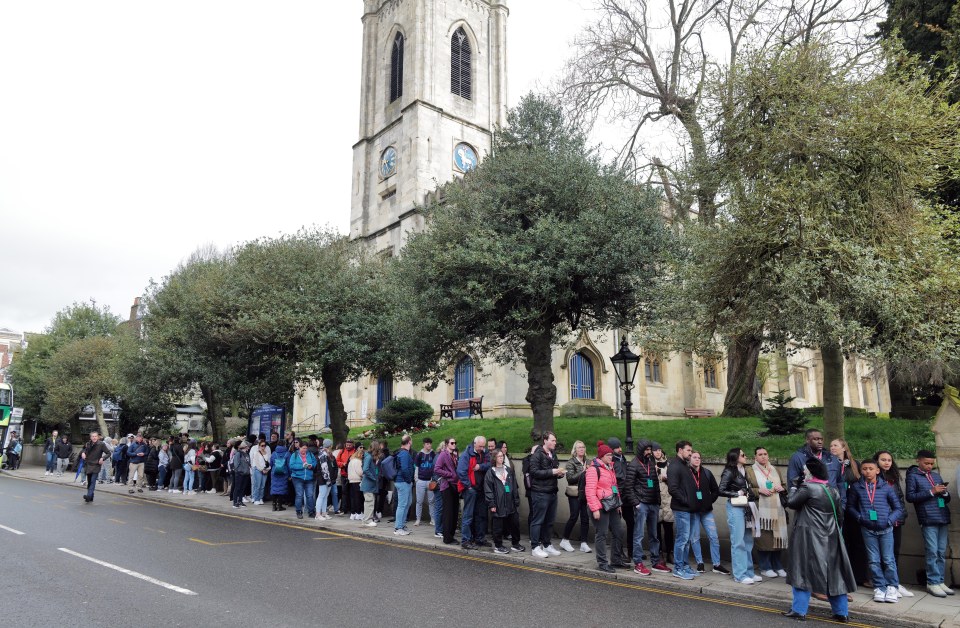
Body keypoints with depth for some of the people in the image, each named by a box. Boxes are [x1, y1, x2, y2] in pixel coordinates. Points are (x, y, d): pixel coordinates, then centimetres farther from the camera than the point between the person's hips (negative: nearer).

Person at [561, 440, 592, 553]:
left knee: (585, 518, 3)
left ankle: (583, 543, 11)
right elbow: (570, 478, -12)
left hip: (585, 493, 5)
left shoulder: (587, 462, 11)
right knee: (574, 517, -2)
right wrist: (582, 472, -19)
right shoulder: (571, 462, -4)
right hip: (575, 494, -5)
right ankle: (565, 541, 13)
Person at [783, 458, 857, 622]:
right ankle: (841, 612, 17)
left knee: (803, 571, 0)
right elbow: (840, 515, 15)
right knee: (834, 573, 12)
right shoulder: (833, 490, 9)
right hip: (831, 537, 7)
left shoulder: (808, 487, -14)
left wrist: (794, 488, 8)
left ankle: (799, 610, 2)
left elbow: (791, 503, -7)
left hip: (810, 537, -7)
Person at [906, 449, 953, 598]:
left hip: (943, 519, 6)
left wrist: (944, 493, -2)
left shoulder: (936, 476, 18)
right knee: (932, 552, -5)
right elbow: (910, 496, -8)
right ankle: (933, 583, 1)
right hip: (928, 520, -5)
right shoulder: (913, 476, 2)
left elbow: (947, 499, 21)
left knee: (941, 552, 7)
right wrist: (931, 492, -13)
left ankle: (940, 581, 15)